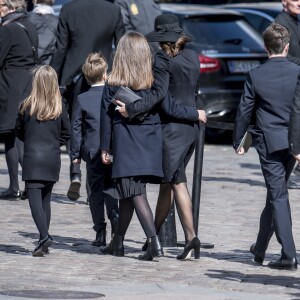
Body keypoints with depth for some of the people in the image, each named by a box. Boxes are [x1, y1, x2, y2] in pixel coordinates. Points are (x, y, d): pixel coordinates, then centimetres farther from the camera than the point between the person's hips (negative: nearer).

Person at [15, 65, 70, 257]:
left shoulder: (28, 106, -6)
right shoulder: (59, 107, -1)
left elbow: (19, 130, 5)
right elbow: (67, 132, 3)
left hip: (32, 158, -3)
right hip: (53, 158, 3)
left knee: (35, 198, -6)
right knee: (46, 199, 14)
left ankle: (44, 236, -25)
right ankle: (44, 241, 15)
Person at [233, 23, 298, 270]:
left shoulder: (256, 76, -6)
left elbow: (244, 111, 1)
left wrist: (237, 141, 13)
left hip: (269, 143, -2)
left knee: (278, 196, -2)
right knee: (276, 194, 17)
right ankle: (260, 248, 29)